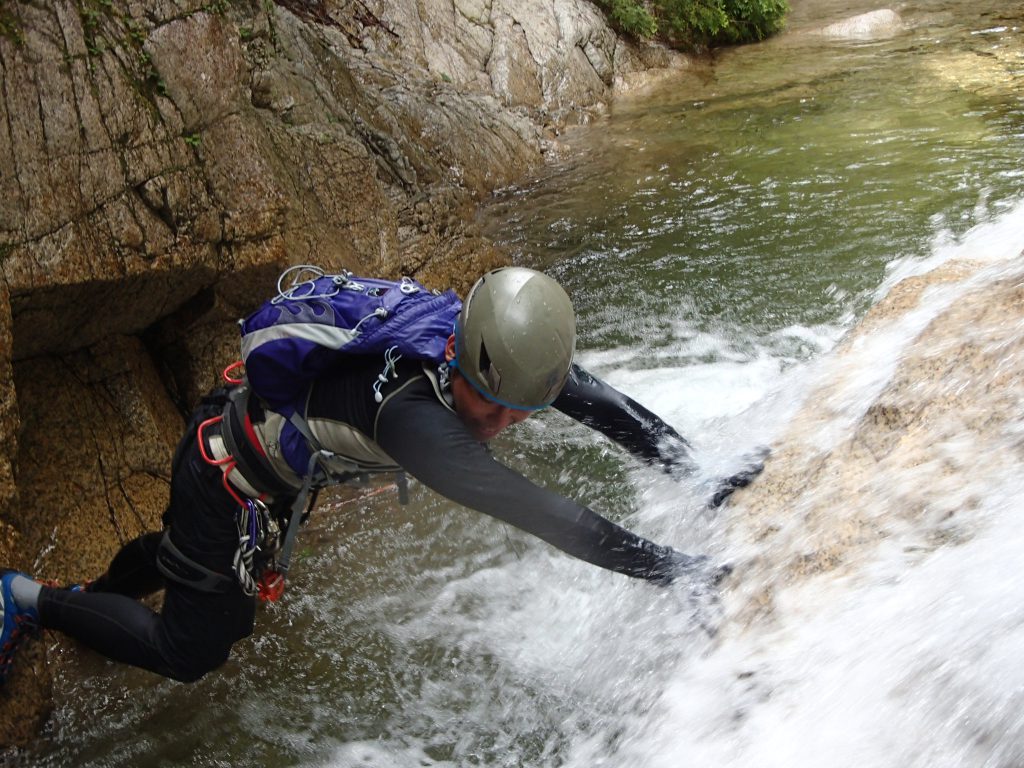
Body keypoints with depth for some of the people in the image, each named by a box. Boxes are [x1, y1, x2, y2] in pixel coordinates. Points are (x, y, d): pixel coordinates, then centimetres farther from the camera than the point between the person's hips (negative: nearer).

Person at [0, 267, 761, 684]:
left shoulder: (496, 353, -21)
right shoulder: (413, 416, -44)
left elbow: (597, 399, -13)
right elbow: (535, 511, -47)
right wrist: (679, 570, -44)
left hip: (263, 437, 8)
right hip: (230, 473, -8)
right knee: (187, 652, 6)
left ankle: (94, 597, 57)